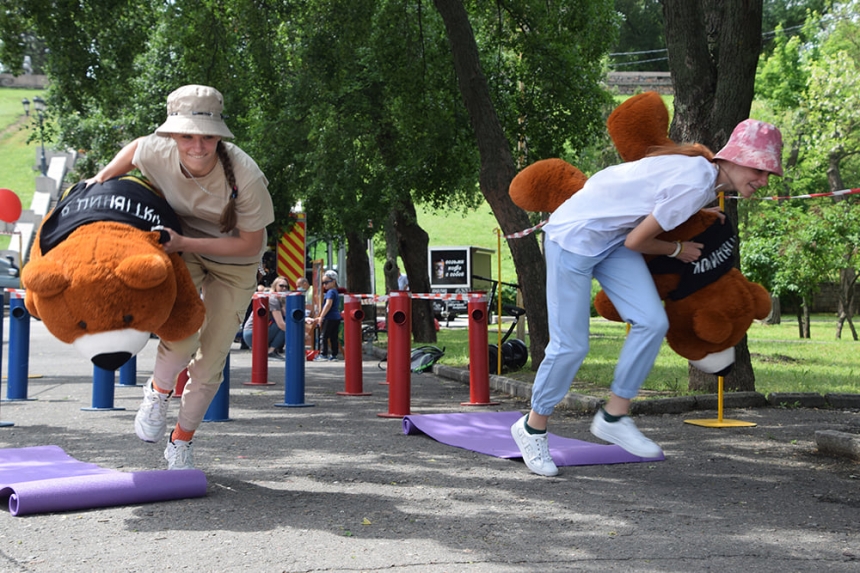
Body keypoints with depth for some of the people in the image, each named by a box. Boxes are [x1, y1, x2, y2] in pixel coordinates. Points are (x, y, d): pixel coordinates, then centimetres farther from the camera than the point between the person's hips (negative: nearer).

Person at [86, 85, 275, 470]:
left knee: (211, 360, 1)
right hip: (183, 249, 1)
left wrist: (184, 243, -31)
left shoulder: (245, 176, -34)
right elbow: (136, 147, 2)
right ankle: (158, 390, 10)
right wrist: (102, 178, -12)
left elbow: (250, 244, -24)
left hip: (235, 263, -1)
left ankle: (181, 442, 24)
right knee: (183, 333, -25)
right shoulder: (157, 152, -25)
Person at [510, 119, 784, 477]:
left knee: (652, 322, -6)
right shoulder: (695, 184, -27)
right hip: (575, 236, -9)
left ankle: (613, 417, 6)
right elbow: (636, 241, -20)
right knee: (571, 344, -6)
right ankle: (533, 427, 14)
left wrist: (697, 213, 24)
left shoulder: (707, 172, 1)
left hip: (613, 239, 9)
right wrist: (678, 250, -3)